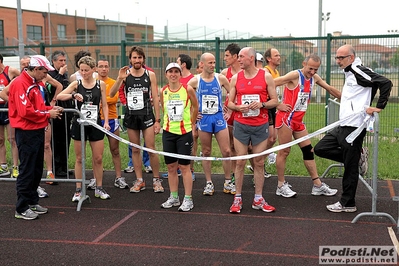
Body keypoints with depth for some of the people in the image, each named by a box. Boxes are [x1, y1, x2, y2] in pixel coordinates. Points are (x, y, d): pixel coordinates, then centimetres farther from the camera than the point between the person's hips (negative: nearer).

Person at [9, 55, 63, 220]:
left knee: (37, 170, 16)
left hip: (37, 131, 10)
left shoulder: (34, 84, 16)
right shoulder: (20, 84, -15)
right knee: (27, 171, -3)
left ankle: (32, 202, 28)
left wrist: (51, 109, 3)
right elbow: (25, 111, -23)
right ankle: (21, 209, 7)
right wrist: (47, 114, -15)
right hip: (26, 133, -10)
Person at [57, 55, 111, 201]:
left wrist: (106, 121, -5)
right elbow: (59, 96, -10)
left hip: (95, 124, 1)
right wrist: (73, 95, -27)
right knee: (79, 159, 6)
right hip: (79, 124, 0)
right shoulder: (76, 84, 0)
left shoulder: (101, 84, 2)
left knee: (98, 158, 5)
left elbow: (104, 105, 6)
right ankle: (78, 190, 14)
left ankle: (99, 188, 19)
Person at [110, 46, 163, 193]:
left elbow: (155, 98, 0)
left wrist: (157, 120, -5)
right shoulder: (125, 74, 2)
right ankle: (139, 180, 18)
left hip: (147, 115, -2)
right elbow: (111, 94, -6)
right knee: (135, 150, 8)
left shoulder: (150, 75, 0)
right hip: (131, 116, 2)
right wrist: (119, 79, -20)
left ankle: (156, 180, 10)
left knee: (151, 149, -3)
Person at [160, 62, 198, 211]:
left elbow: (195, 107, 6)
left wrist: (191, 123, 12)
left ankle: (188, 199, 8)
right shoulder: (163, 91, 2)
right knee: (171, 166, 9)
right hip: (168, 132, 4)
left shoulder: (188, 89, -7)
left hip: (184, 132, -4)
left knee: (184, 166, -1)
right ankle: (173, 197, 21)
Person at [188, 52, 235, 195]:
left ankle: (228, 182, 14)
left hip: (219, 117, 1)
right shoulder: (195, 80, -3)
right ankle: (209, 183, 17)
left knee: (226, 151, -1)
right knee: (206, 152, 6)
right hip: (203, 119, -1)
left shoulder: (220, 78, 0)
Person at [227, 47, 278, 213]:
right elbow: (230, 102, 8)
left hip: (261, 125, -1)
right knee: (240, 162, 3)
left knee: (259, 163, 5)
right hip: (241, 125, 1)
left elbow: (275, 101, 2)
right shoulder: (235, 78, 5)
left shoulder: (266, 77, 0)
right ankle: (237, 199, 11)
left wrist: (261, 104, -17)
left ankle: (258, 200, 14)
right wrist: (238, 107, -13)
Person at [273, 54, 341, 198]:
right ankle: (281, 186, 10)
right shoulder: (295, 75, -14)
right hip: (285, 118, -8)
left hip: (298, 120, 8)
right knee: (284, 151, -1)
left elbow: (330, 89, 23)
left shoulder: (314, 78, 9)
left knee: (308, 150, 9)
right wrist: (278, 105, -17)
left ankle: (318, 185, 16)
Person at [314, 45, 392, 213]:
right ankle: (357, 157, 18)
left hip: (353, 127, -10)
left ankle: (347, 204, 12)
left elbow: (386, 83, -21)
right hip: (343, 126, 10)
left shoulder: (358, 71, -13)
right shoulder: (350, 72, 16)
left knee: (350, 167, 0)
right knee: (320, 149, 14)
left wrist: (379, 107, -21)